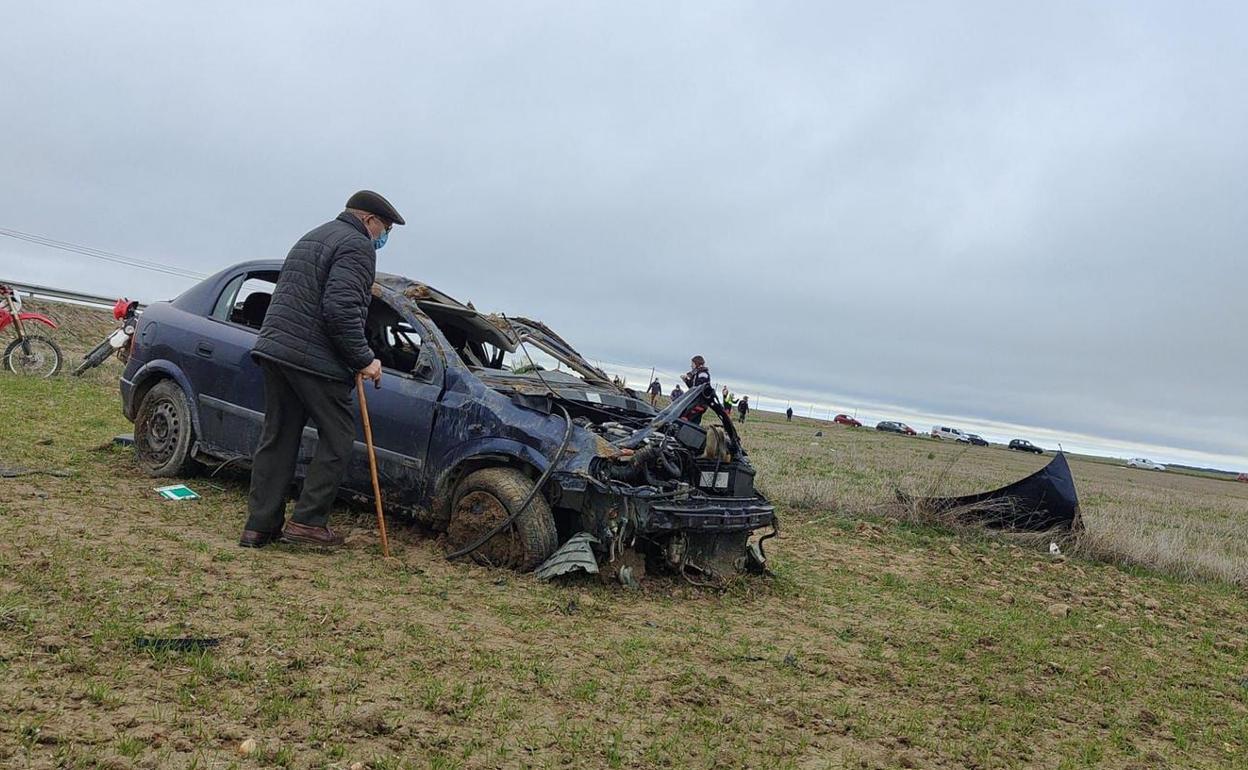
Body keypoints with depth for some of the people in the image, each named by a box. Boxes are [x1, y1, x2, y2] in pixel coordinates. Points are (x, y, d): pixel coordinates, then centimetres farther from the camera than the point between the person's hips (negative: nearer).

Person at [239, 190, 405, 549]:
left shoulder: (312, 238, 26)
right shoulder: (357, 246, -6)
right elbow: (341, 309, -19)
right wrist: (364, 359, -12)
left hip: (274, 347, 9)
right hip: (314, 358, -9)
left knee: (277, 437, 11)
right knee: (337, 437, 2)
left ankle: (260, 525, 13)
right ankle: (307, 521, 2)